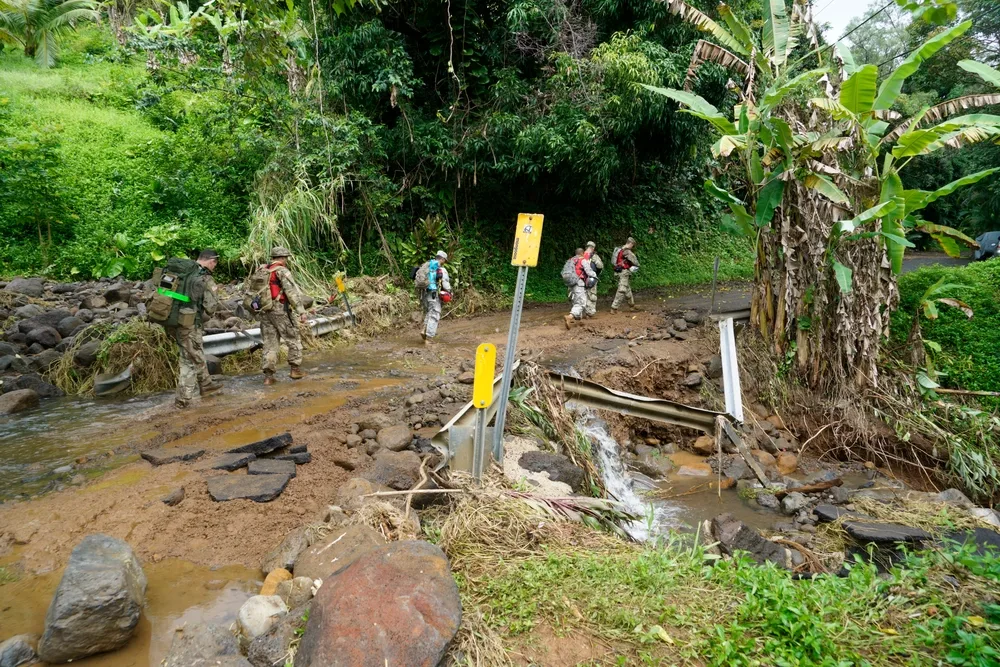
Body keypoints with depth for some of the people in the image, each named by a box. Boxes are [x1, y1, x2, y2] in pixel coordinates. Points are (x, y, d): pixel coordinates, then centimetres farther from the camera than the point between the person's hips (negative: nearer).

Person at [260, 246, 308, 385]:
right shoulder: (282, 271, -8)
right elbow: (292, 292, -15)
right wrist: (301, 311, -15)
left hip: (265, 311, 7)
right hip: (281, 311, -6)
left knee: (270, 343, 8)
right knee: (294, 340, 8)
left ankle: (268, 375, 5)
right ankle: (295, 369, 11)